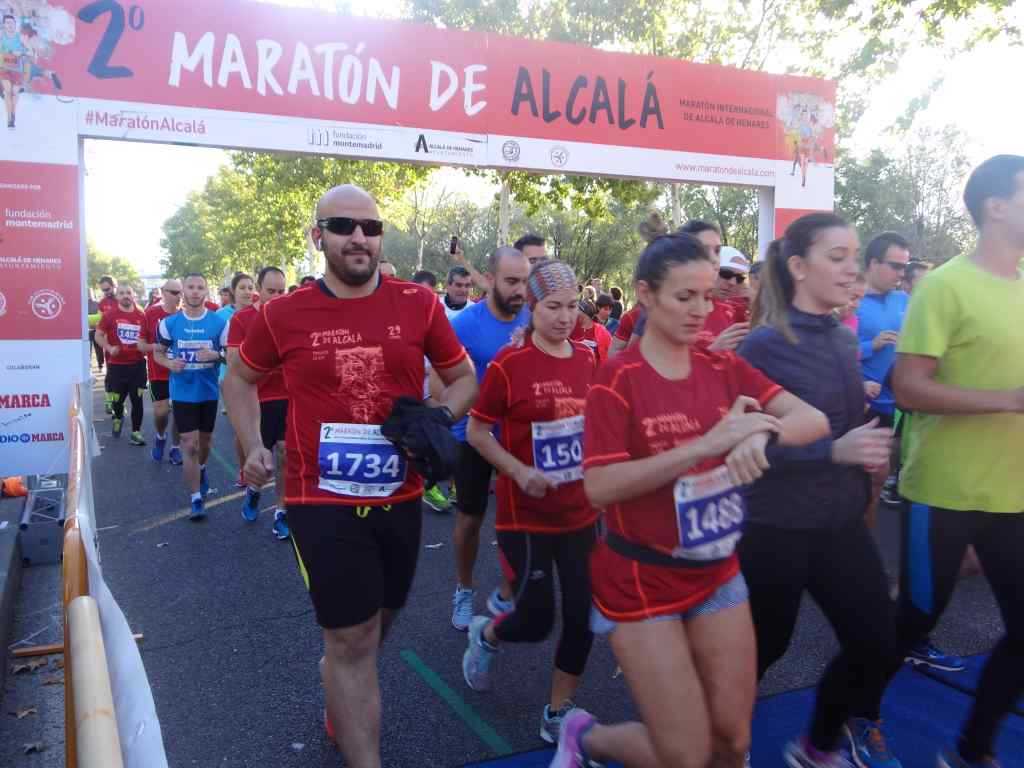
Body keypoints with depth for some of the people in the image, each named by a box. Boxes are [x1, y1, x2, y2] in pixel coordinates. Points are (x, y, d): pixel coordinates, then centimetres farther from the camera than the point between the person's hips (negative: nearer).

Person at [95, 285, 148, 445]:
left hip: (138, 365, 2)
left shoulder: (141, 316, 4)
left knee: (137, 400, 0)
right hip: (117, 365, -1)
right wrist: (109, 348, -17)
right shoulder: (109, 315, -4)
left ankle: (136, 432, 11)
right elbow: (98, 336, -1)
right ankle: (118, 419, 40)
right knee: (118, 399, 8)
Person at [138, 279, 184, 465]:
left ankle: (176, 448, 20)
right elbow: (141, 345, 0)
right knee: (161, 411, -5)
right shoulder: (151, 314, -5)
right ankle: (160, 436, 27)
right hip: (158, 373, -1)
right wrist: (156, 346, -20)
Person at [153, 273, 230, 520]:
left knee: (205, 439, 20)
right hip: (182, 393, -1)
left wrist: (216, 355, -22)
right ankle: (196, 500, 0)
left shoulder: (219, 322, -5)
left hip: (209, 392, 1)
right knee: (189, 445, -5)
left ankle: (201, 469, 52)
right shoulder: (169, 323, -3)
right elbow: (158, 353, 9)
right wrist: (169, 363, -14)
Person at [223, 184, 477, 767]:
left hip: (400, 497, 3)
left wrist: (438, 418, -12)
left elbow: (465, 378, 7)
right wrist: (254, 445, -1)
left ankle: (341, 702, 55)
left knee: (377, 625, 23)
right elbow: (240, 379, 13)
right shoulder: (284, 314, -5)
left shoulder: (419, 304, -4)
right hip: (323, 500, -3)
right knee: (353, 640, 1)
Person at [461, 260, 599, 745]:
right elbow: (476, 433, -7)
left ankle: (558, 715, 27)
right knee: (536, 620, 1)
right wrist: (520, 471, -19)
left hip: (580, 510, 5)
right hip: (526, 514, -5)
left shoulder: (587, 359, 2)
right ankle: (485, 635, 37)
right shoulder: (508, 364, -15)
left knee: (583, 614, 6)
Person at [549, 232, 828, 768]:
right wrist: (705, 445, -32)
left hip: (717, 573, 5)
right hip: (640, 580, -5)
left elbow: (814, 420, -10)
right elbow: (599, 487, -25)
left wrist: (762, 434, -33)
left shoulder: (725, 369, 1)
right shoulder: (617, 380, -15)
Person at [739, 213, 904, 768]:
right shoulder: (763, 345, -16)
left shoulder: (845, 340, 6)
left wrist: (868, 452, 4)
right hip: (776, 526, -7)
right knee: (764, 646, 10)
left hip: (841, 520, 7)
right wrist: (834, 451, -26)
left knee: (879, 646, 8)